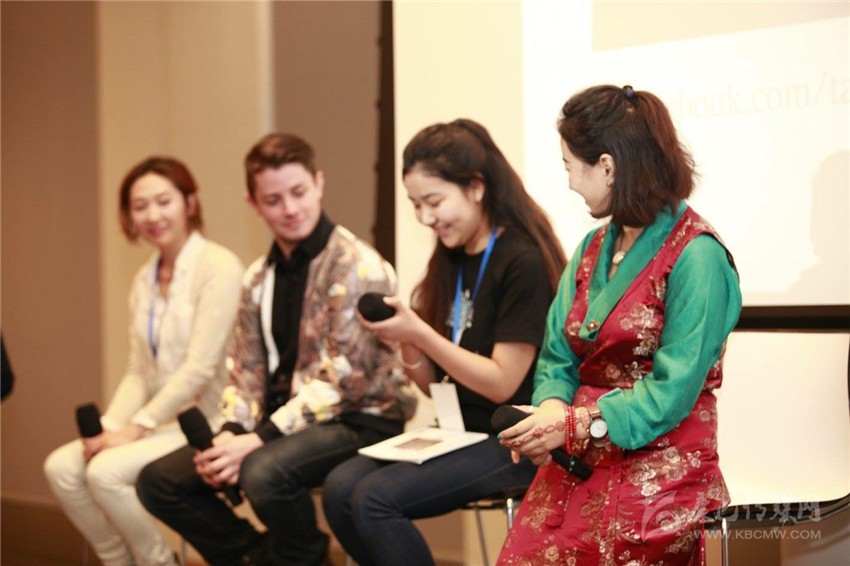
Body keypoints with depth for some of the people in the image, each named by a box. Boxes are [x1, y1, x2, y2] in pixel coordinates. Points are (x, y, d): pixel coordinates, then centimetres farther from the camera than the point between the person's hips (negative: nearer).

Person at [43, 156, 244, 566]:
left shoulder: (218, 267, -12)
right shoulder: (144, 279, 13)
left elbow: (200, 367, -18)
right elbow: (138, 373, 12)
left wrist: (138, 427, -17)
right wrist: (108, 425, -5)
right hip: (162, 422, 8)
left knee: (106, 471, -25)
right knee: (61, 467, -9)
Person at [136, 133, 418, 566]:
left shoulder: (357, 267, -14)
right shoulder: (259, 279, 11)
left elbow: (343, 380, -20)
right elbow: (247, 371, 11)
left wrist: (260, 439, -24)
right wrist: (231, 433, -10)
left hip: (359, 421, -7)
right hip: (283, 420, 7)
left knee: (264, 473, -36)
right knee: (158, 481, -1)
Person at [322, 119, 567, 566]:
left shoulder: (523, 262, -13)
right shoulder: (451, 261, 9)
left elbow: (501, 384, -15)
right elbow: (432, 385, 11)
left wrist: (419, 333, -20)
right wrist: (405, 341, -9)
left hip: (512, 442, -7)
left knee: (376, 497, -23)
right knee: (340, 488, -14)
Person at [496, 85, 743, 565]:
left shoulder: (696, 256, -10)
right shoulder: (594, 250, 14)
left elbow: (672, 391, -14)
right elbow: (559, 359, 12)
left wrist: (574, 427, -19)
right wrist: (552, 409, -9)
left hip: (657, 479, -5)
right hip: (576, 471, 6)